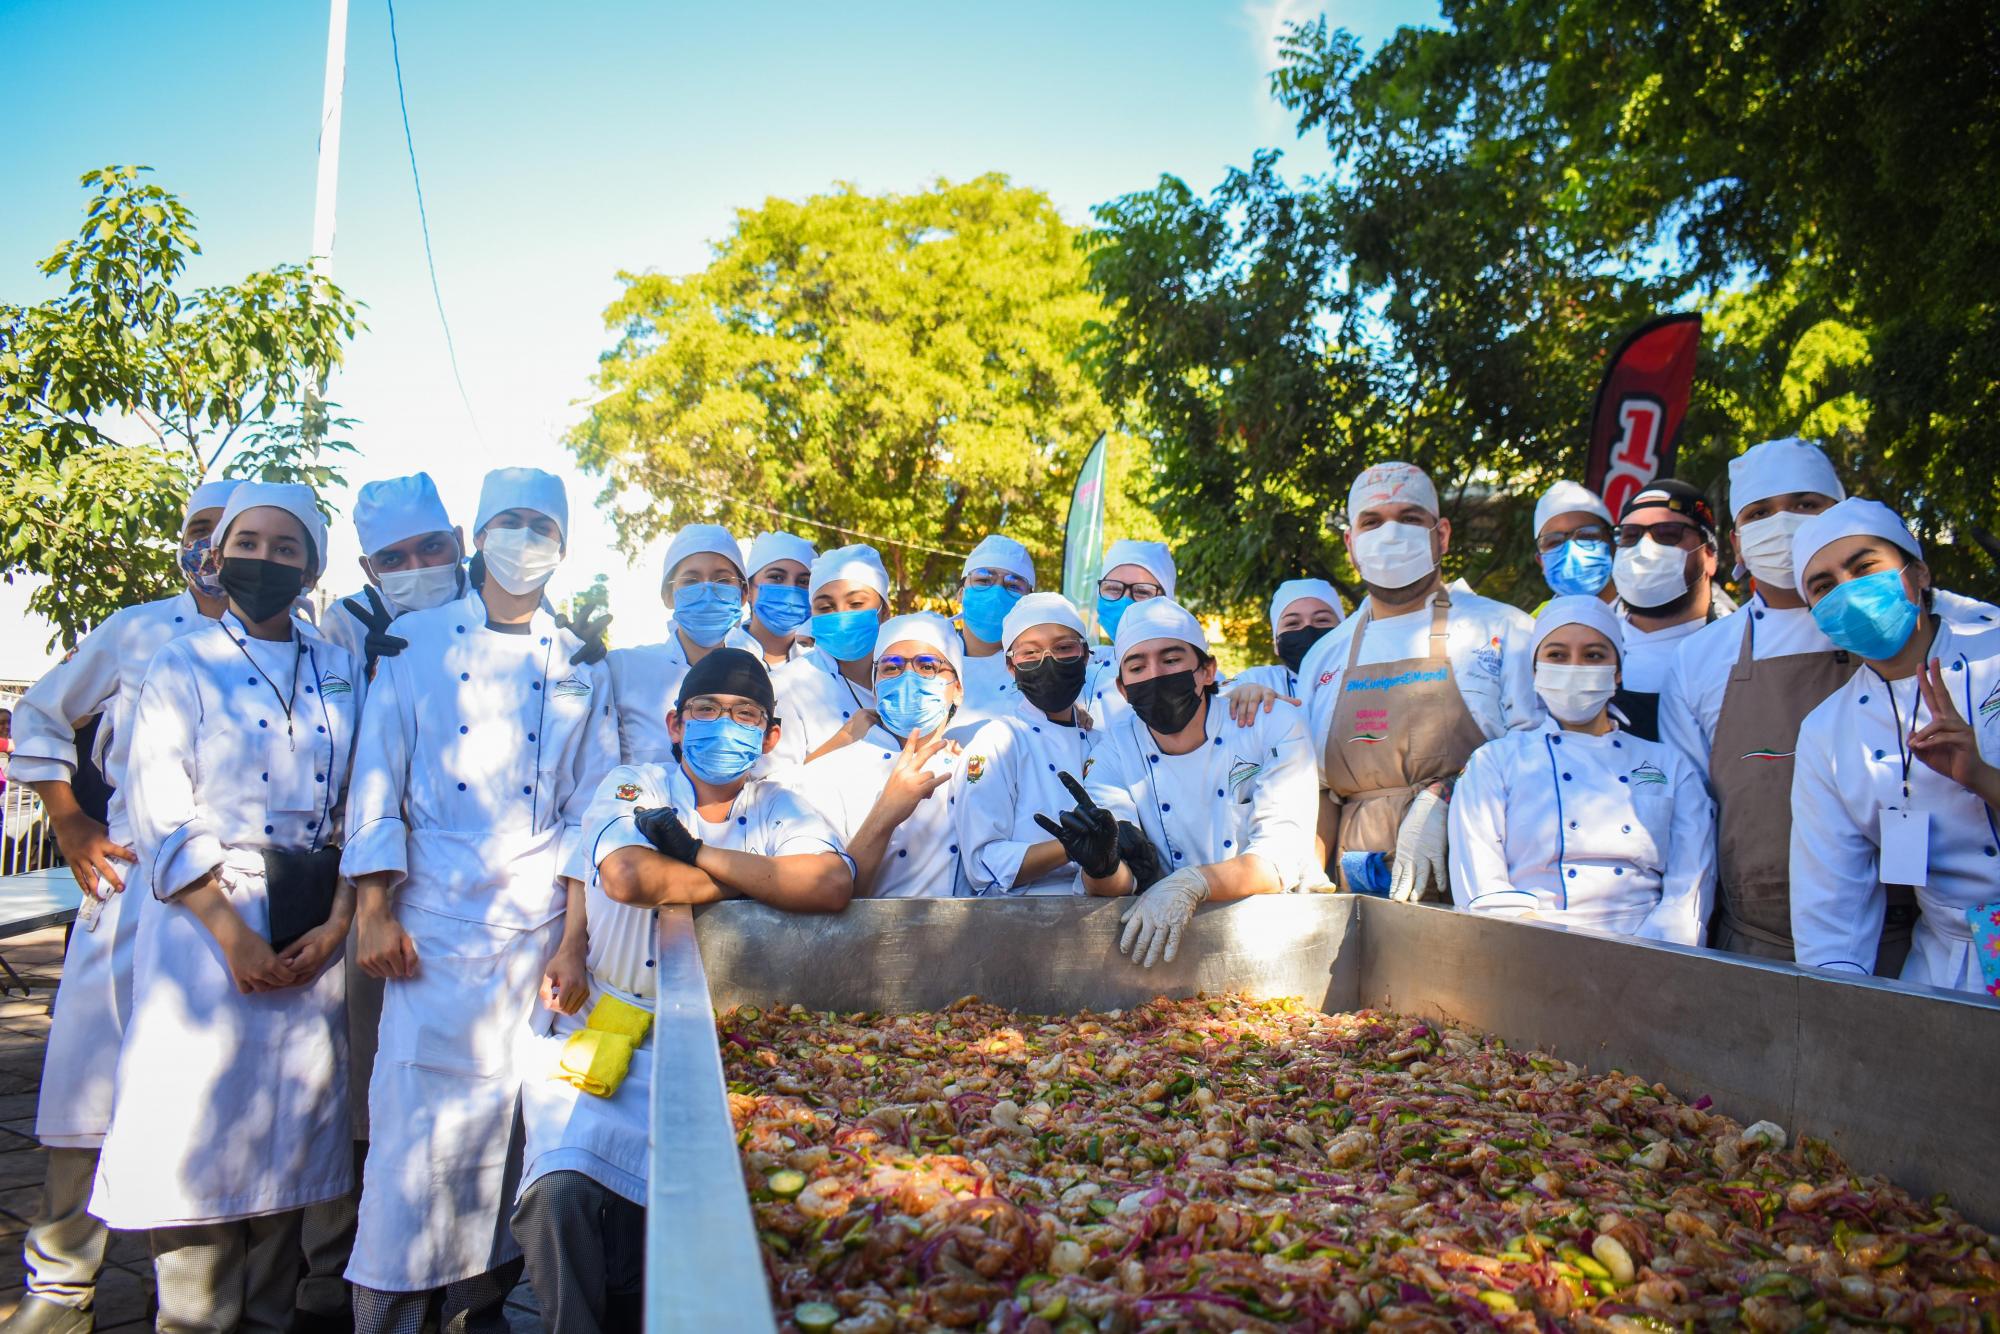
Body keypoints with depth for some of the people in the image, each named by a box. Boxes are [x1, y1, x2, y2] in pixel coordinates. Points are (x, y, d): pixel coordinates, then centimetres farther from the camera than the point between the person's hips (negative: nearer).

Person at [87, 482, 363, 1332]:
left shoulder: (343, 674, 10)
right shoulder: (183, 667, 2)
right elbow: (161, 819, -6)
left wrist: (337, 922, -6)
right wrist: (235, 935, -13)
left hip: (315, 934, 3)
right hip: (206, 923, -3)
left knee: (288, 1128, 8)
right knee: (202, 1124, -3)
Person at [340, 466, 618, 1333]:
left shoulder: (581, 666, 10)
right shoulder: (418, 642, 6)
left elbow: (590, 802, 7)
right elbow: (378, 776, 1)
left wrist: (577, 933, 0)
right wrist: (373, 909, -6)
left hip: (538, 925, 2)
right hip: (434, 918, -1)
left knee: (507, 1116, 5)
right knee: (421, 1116, -5)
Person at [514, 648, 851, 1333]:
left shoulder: (779, 810, 7)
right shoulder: (631, 787, 3)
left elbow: (832, 885, -16)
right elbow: (628, 875, -20)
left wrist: (699, 853, -14)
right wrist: (751, 882, -8)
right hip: (598, 1034, -1)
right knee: (562, 1190, -23)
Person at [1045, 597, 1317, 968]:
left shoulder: (1275, 725, -4)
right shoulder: (1113, 752, 2)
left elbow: (1285, 857, -15)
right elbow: (1116, 887, -6)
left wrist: (1193, 883, -33)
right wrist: (1102, 867, -30)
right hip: (1167, 928, 0)